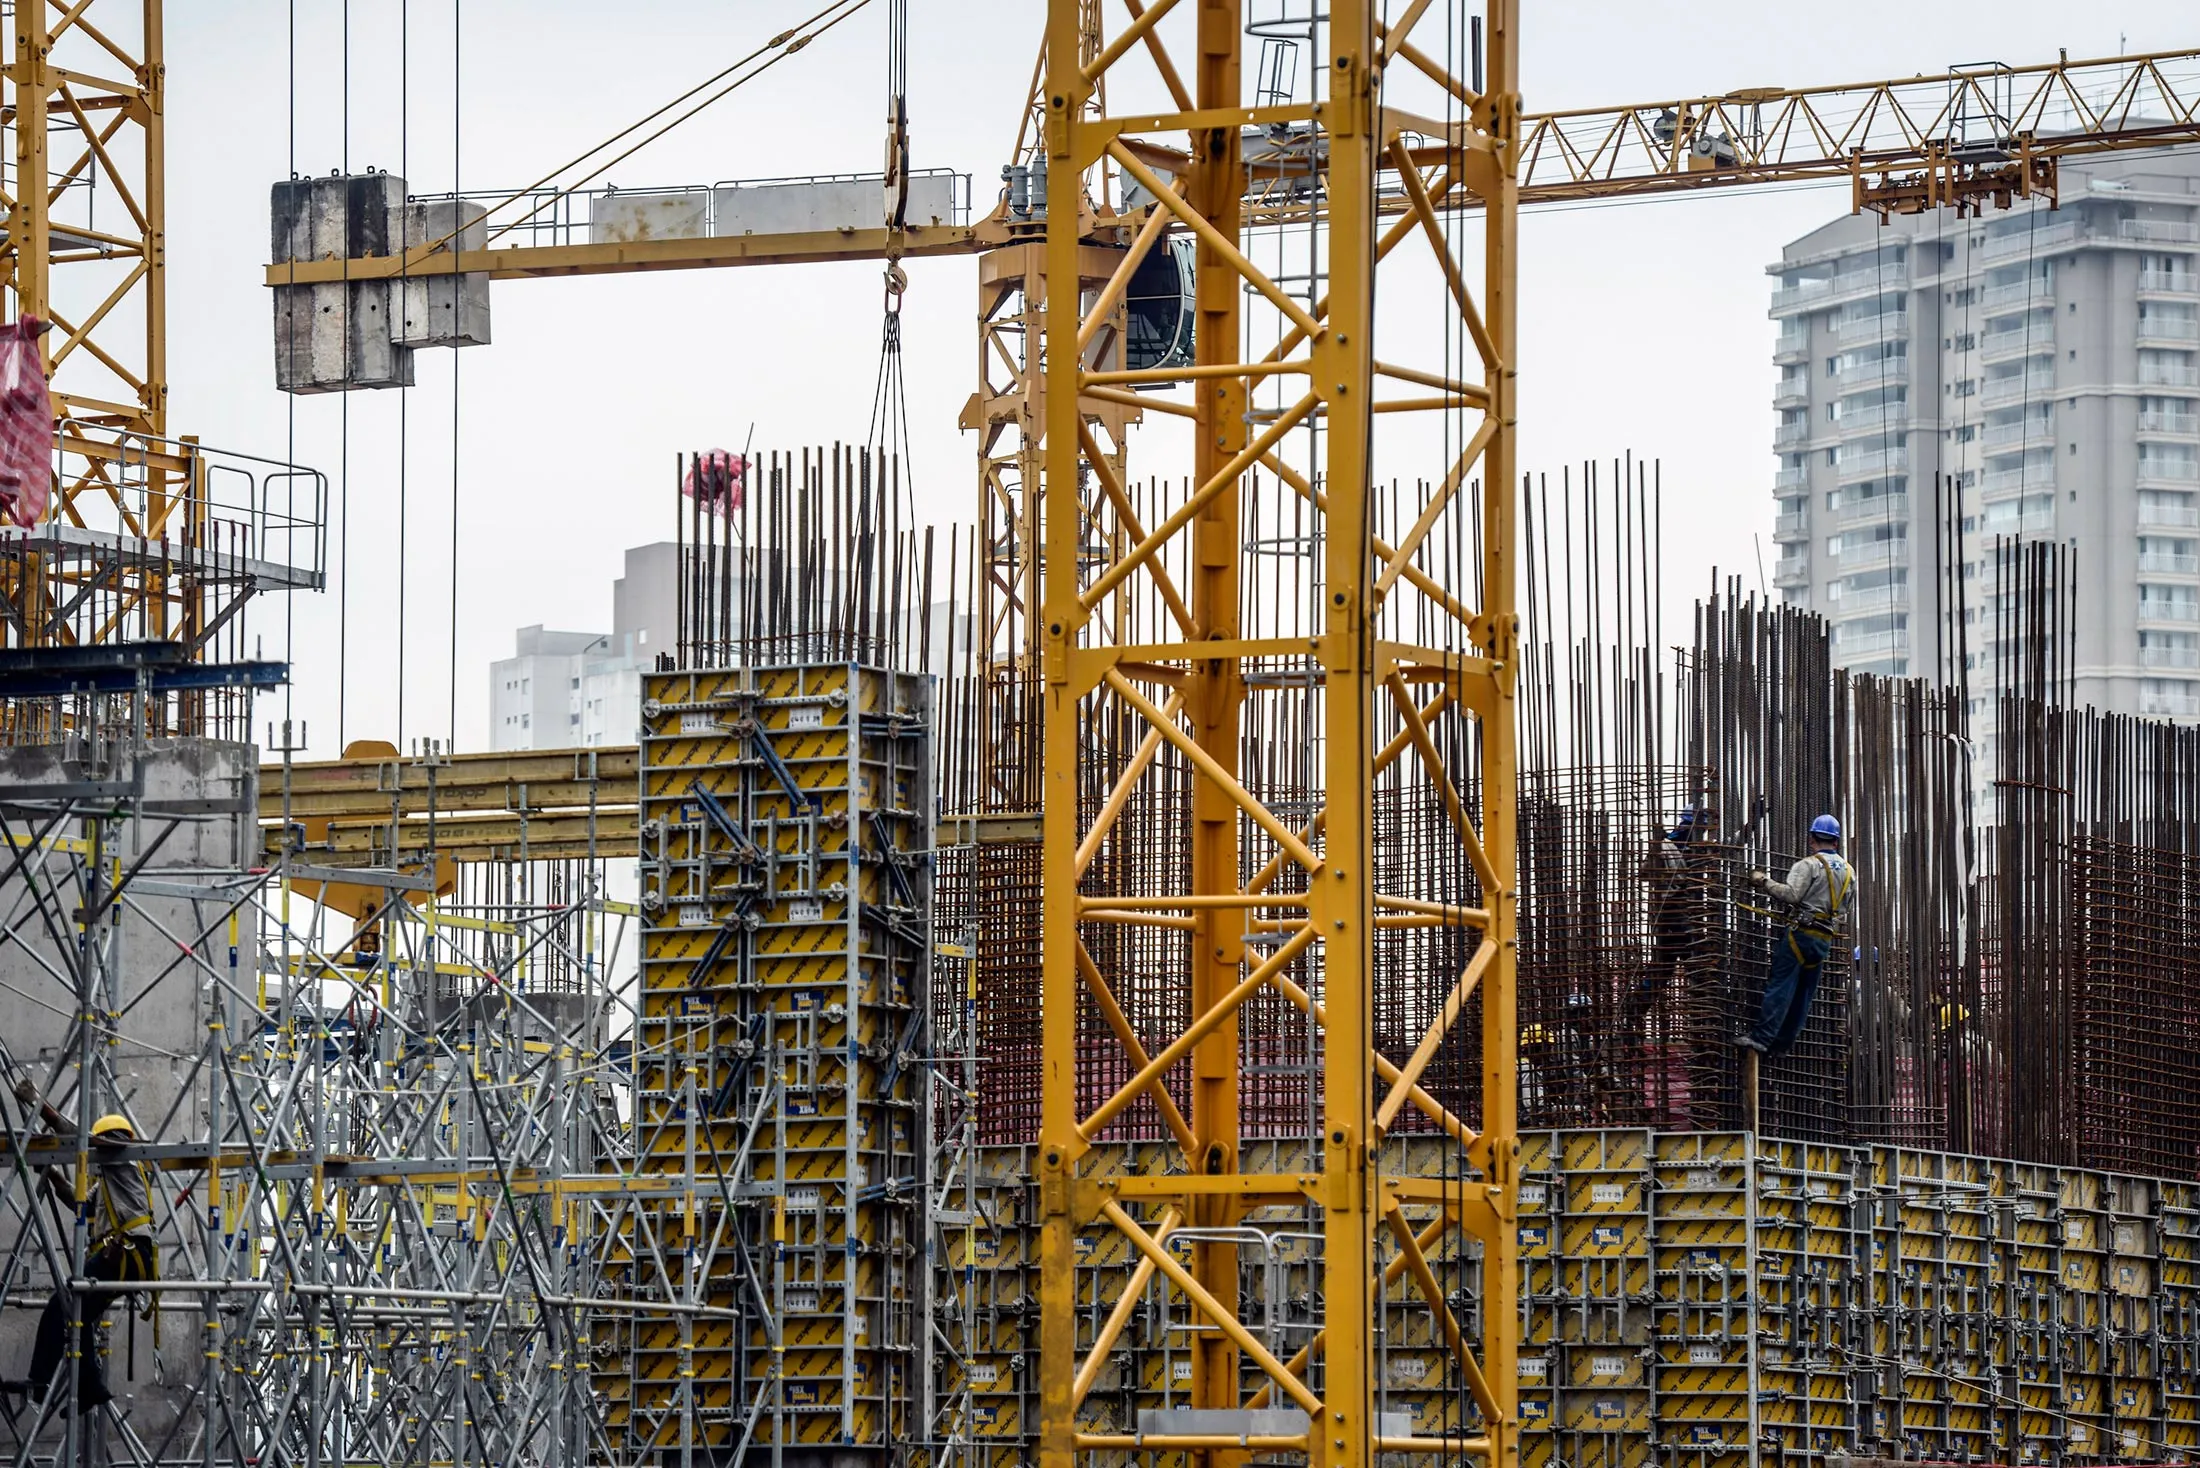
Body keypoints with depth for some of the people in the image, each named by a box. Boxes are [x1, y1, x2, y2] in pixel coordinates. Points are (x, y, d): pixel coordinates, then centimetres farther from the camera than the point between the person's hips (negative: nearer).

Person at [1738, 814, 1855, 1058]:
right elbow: (1845, 906, 20)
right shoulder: (1849, 872, 15)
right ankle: (1781, 1044, 9)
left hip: (1802, 932, -7)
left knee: (1780, 985, -11)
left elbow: (1791, 893, -19)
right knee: (1803, 992, 9)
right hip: (1825, 941, 7)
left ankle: (1761, 1037, -19)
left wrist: (1765, 882, -8)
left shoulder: (1809, 865, -8)